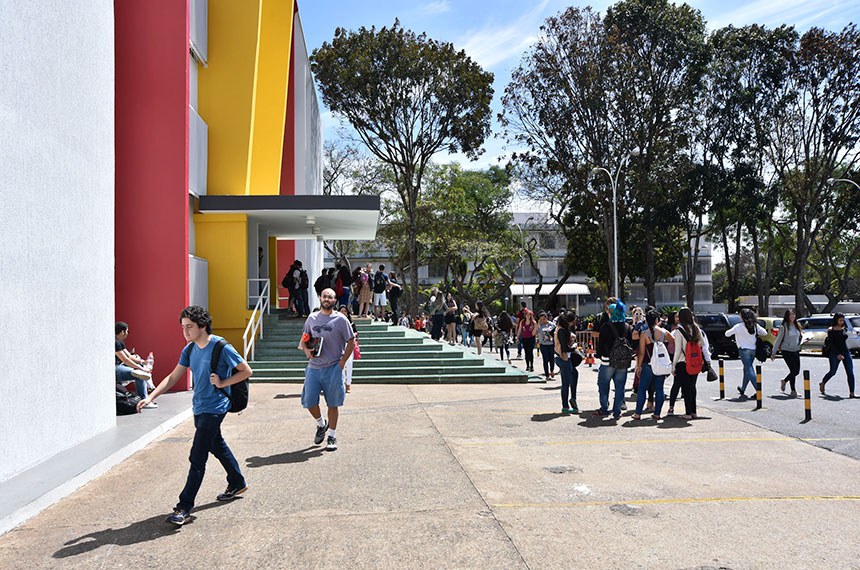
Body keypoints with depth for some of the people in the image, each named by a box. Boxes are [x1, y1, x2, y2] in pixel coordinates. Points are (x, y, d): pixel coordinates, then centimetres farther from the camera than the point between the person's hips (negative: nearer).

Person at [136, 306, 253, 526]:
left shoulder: (221, 348, -17)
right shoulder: (190, 349, 4)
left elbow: (247, 371, -10)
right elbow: (173, 377, 5)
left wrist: (222, 383, -16)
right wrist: (150, 397, -5)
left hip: (214, 408, -8)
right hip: (199, 407, 8)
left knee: (197, 458, -9)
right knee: (217, 446, 23)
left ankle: (184, 507, -4)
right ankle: (237, 483, 42)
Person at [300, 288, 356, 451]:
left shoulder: (340, 319, -3)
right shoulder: (312, 318, 9)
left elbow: (351, 342, -2)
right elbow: (304, 340, 17)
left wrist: (342, 363, -8)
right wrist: (306, 350, -5)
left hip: (333, 368, -3)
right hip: (313, 367, 4)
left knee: (332, 404, 3)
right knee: (309, 401, 2)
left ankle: (332, 436, 16)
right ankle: (321, 424, 29)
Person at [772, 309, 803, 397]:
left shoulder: (797, 325, 9)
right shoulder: (784, 327, -8)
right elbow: (778, 339, -5)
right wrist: (774, 352, -5)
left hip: (796, 351, 6)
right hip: (787, 351, -6)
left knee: (797, 371, 7)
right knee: (793, 370, -9)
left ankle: (784, 381, 34)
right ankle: (793, 390, 3)